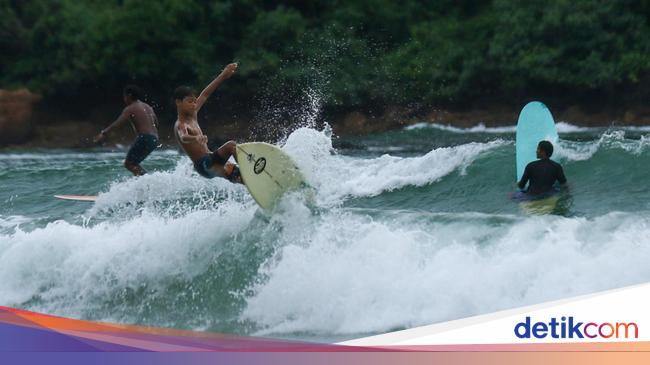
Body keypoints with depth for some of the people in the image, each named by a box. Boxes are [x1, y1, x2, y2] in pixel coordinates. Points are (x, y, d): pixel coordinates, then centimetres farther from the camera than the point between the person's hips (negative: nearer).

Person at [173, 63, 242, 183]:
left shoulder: (192, 116, 16)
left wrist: (223, 75, 30)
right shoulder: (180, 125, -12)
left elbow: (205, 94, 25)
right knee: (231, 145, -28)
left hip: (210, 161, 10)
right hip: (204, 165, -10)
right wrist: (195, 138, -60)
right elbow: (183, 137, -36)